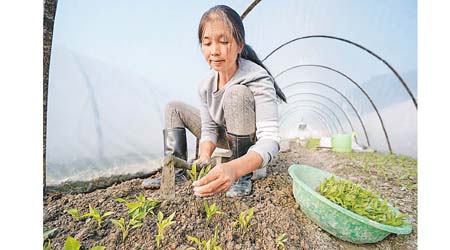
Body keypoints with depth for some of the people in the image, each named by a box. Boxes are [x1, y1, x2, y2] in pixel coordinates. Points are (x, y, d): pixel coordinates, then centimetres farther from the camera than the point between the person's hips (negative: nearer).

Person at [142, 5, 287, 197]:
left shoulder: (258, 79, -31)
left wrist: (235, 169, -57)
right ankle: (177, 172, -4)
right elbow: (209, 128, -10)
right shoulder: (206, 85, -12)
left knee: (237, 92, -36)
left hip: (253, 142, -5)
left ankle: (244, 176, -22)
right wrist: (205, 156, -31)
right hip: (227, 138, 6)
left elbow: (270, 139, -39)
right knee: (174, 108, 1)